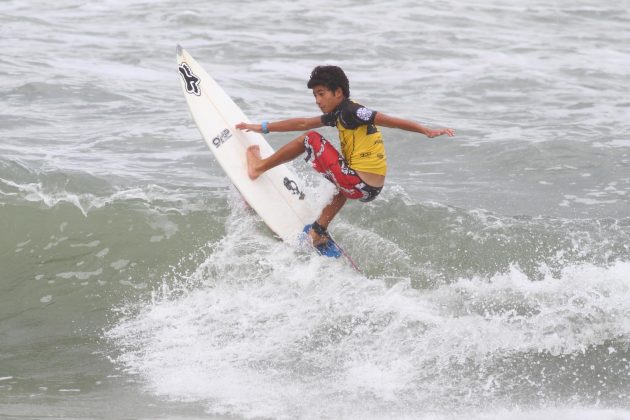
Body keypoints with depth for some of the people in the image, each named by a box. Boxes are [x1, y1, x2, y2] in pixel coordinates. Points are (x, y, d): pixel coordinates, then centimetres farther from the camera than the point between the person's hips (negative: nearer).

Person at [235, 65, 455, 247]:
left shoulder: (350, 112, -9)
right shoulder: (338, 114, 19)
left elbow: (391, 121, -16)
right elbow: (303, 123, 29)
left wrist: (427, 131, -25)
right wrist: (262, 128, 35)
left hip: (358, 186, -9)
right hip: (371, 190, 9)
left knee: (310, 139, 5)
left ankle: (260, 166, 17)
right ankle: (319, 232, 44)